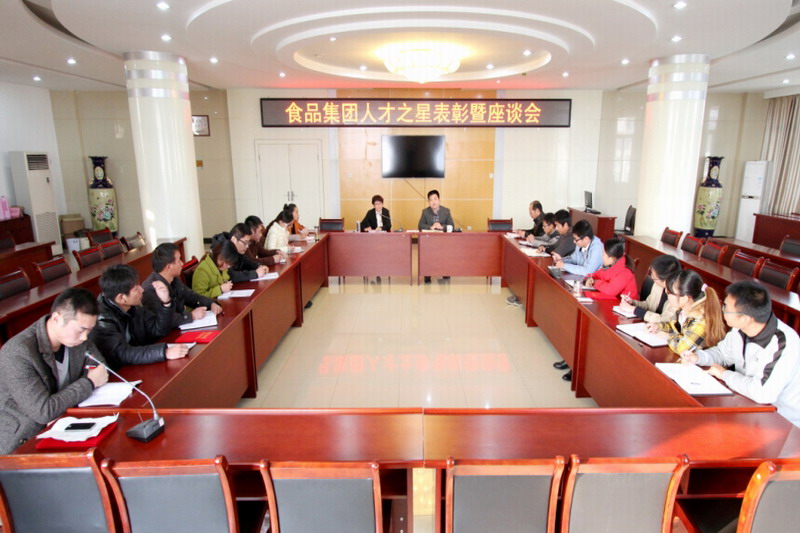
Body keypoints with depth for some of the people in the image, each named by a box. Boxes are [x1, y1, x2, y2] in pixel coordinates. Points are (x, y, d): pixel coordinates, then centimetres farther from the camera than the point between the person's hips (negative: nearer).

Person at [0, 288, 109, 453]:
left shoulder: (77, 336, -5)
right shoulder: (17, 354, -24)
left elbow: (102, 368, 6)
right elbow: (43, 411, -26)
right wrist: (89, 383, -16)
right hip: (21, 445, -6)